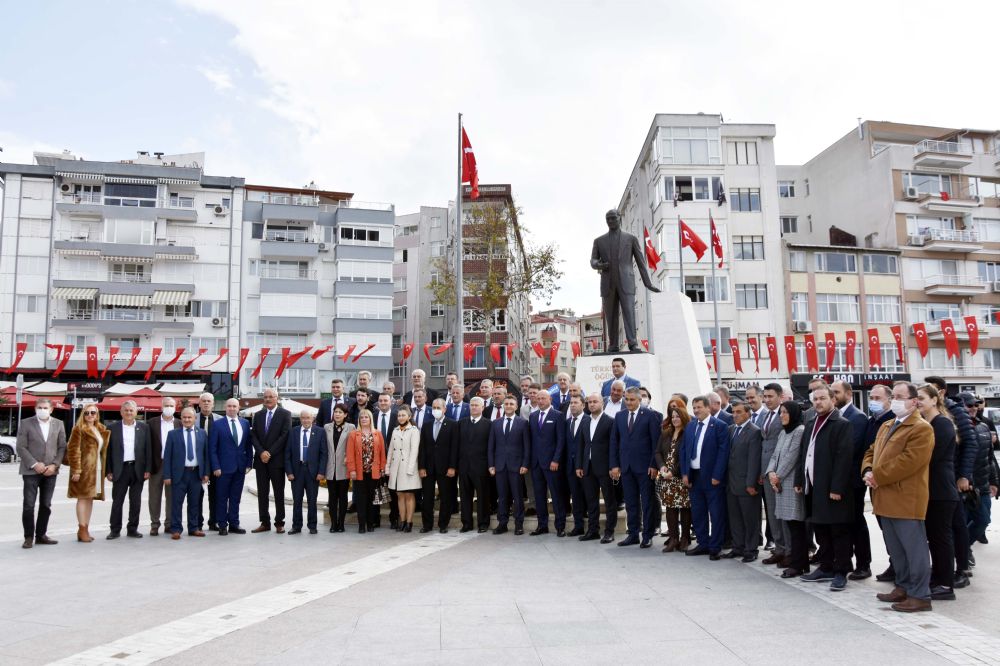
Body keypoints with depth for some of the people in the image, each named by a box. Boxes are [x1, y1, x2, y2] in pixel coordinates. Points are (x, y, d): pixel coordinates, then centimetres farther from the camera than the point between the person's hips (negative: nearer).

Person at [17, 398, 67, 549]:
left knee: (46, 505, 7)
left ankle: (41, 535, 16)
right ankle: (29, 537, 7)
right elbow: (21, 447, -4)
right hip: (31, 471, -3)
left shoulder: (58, 424, 7)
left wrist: (54, 465, -6)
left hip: (50, 471, 3)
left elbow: (62, 447, 7)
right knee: (29, 505, -2)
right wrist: (34, 464, -13)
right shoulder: (26, 423, 0)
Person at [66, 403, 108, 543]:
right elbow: (73, 450, -12)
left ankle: (85, 529, 15)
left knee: (90, 498, 9)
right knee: (83, 497, -5)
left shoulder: (101, 430, 15)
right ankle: (82, 530, -2)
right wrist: (76, 470, -18)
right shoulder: (79, 429, -6)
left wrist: (105, 469, 12)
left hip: (97, 468, 7)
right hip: (84, 468, -7)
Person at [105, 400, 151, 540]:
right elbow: (108, 450, 3)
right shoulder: (113, 428, 3)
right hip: (120, 469, -1)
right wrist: (108, 471, -2)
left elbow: (148, 449, 4)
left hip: (138, 469, 1)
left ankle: (133, 529, 15)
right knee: (117, 501, 3)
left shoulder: (144, 427, 5)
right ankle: (115, 530, 12)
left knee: (136, 501, 6)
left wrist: (147, 469, -2)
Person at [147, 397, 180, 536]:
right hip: (156, 464, -1)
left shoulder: (180, 424, 5)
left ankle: (169, 524, 16)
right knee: (155, 496, 5)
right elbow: (148, 445, 0)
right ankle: (154, 524, 15)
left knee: (171, 496, 7)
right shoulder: (152, 423, 3)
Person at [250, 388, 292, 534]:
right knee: (262, 493, 6)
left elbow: (284, 436, -9)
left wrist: (270, 453, -13)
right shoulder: (258, 415, 13)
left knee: (279, 493, 2)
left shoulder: (285, 414, -1)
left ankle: (279, 523, 8)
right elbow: (253, 436, 7)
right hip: (261, 460, 4)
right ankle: (265, 523, 13)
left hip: (277, 459, -4)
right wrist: (261, 452, -9)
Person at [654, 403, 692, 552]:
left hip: (682, 477, -5)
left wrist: (674, 471, -16)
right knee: (670, 507, 5)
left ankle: (685, 539, 11)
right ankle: (673, 538, 9)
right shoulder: (665, 434, 14)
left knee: (684, 508, 1)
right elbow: (658, 452, 13)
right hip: (667, 478, 6)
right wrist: (662, 466, -5)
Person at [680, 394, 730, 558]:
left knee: (716, 514, 2)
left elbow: (723, 451, -11)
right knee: (697, 513, 12)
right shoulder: (690, 428, 11)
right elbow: (683, 450, 14)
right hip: (693, 476, 6)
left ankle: (715, 548, 11)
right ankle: (703, 544, 24)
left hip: (712, 477, -6)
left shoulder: (719, 426, -7)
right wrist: (684, 473, 5)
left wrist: (717, 476, -15)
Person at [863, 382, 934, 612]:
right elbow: (871, 452, 21)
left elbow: (908, 461, -21)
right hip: (886, 499, 9)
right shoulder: (886, 427, 18)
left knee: (914, 549, -1)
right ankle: (903, 587, 28)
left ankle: (920, 595, 8)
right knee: (895, 549, 17)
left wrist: (877, 476, -16)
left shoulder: (921, 428, -11)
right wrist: (868, 471, -1)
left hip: (906, 500, -9)